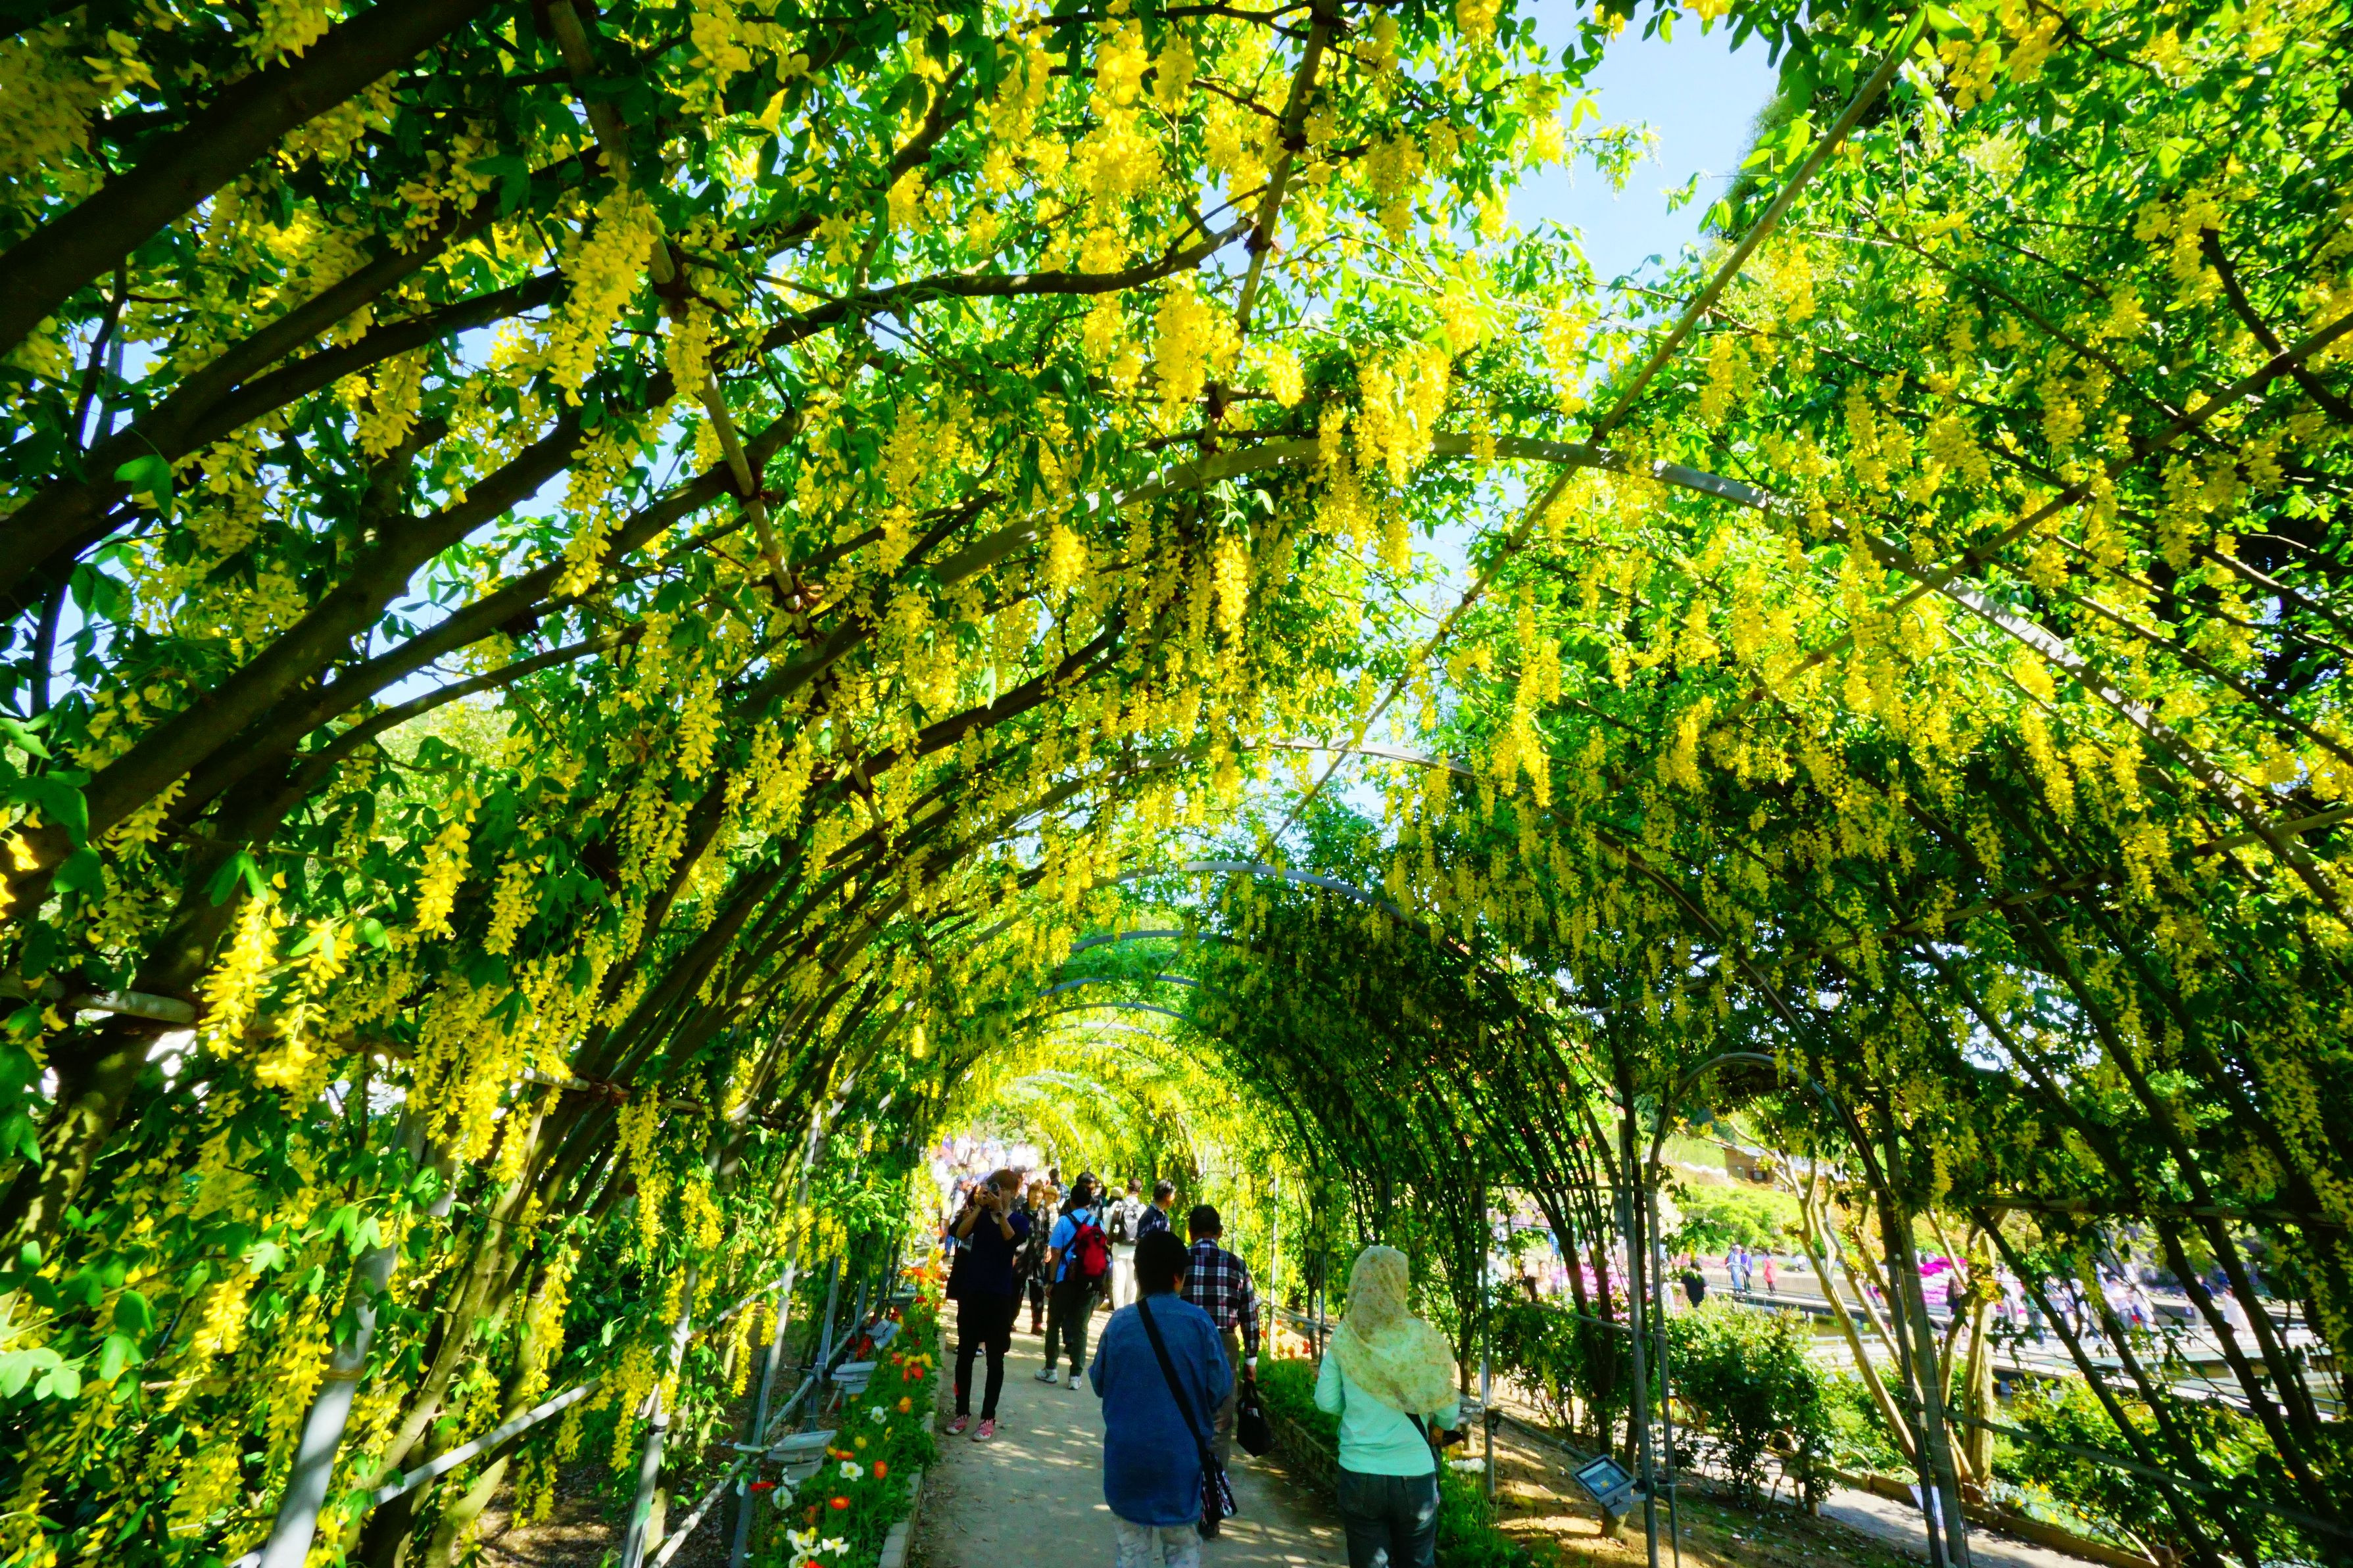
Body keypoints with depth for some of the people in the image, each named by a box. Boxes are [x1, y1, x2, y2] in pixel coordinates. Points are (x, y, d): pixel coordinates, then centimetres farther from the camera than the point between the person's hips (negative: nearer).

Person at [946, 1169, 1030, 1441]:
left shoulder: (1019, 1219, -1)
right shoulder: (980, 1214, 2)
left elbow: (1013, 1239, -22)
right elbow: (961, 1233, -15)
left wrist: (999, 1211, -31)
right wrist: (979, 1205, -22)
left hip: (1000, 1295, -2)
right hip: (971, 1291, 2)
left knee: (995, 1358, 5)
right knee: (965, 1353, 10)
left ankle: (989, 1418, 14)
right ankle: (962, 1412, 23)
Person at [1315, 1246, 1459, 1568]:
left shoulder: (1344, 1338, -7)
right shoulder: (1425, 1339, -11)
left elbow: (1327, 1402, -1)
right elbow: (1448, 1415, -6)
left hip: (1359, 1474, 1)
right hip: (1414, 1475, 0)